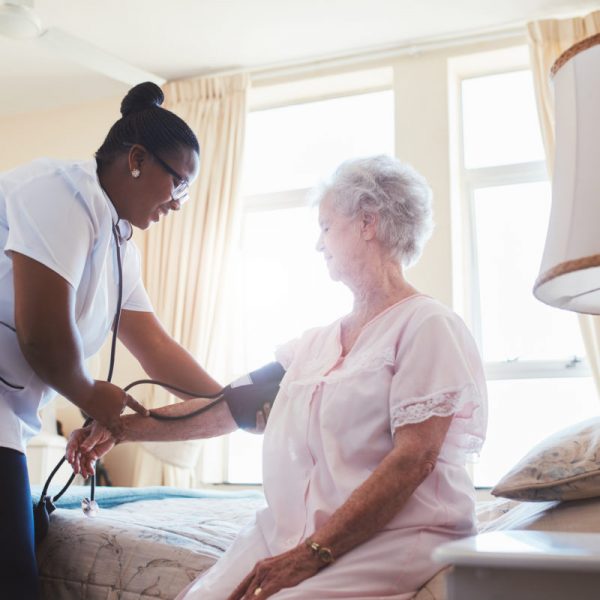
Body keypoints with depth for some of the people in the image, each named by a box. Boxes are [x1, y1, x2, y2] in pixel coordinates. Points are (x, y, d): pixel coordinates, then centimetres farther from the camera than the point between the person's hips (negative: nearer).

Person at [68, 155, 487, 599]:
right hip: (292, 534, 6)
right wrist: (121, 428, 9)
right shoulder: (318, 341, 18)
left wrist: (312, 553, -20)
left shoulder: (428, 325, -5)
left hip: (392, 541, -6)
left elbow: (413, 459, -15)